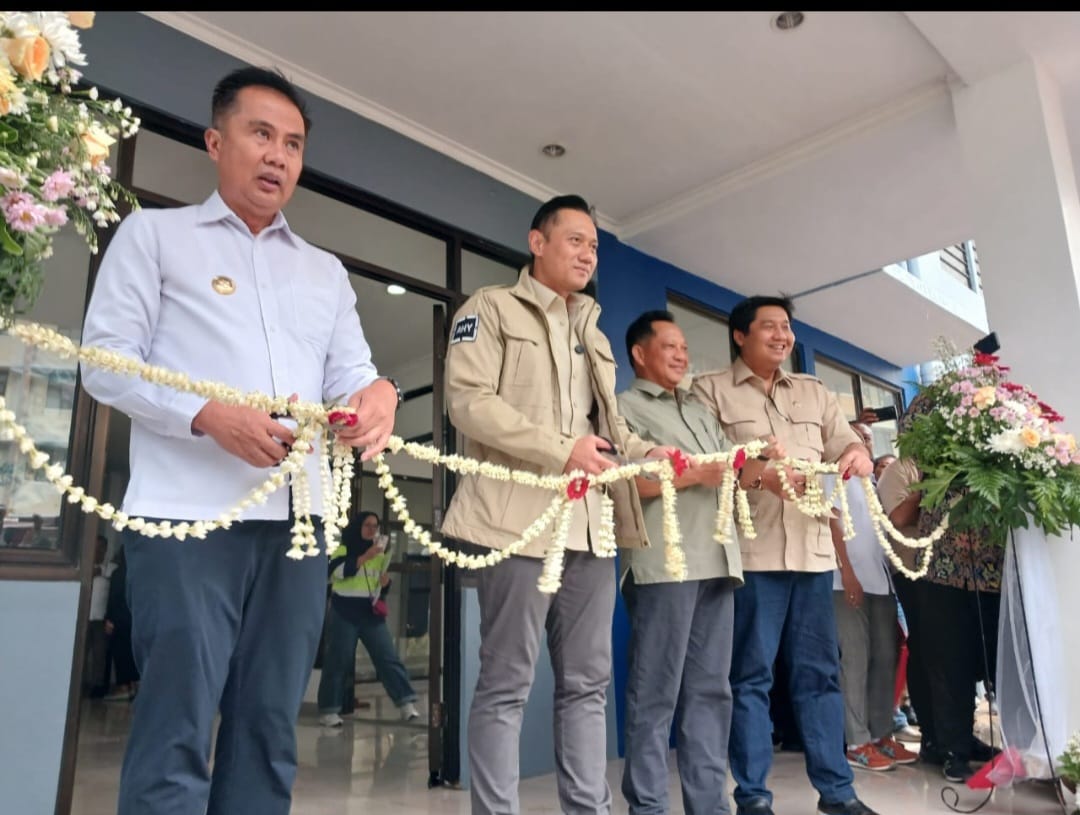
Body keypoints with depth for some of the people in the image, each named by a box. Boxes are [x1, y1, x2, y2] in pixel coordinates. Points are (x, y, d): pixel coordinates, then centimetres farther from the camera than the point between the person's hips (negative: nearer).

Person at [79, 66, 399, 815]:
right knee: (176, 730, -2)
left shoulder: (326, 271, 22)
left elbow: (351, 375, 11)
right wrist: (207, 416, -17)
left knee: (269, 729, 9)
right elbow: (106, 359, 0)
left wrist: (377, 395, -14)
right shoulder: (154, 233, 10)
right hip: (188, 514, -4)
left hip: (297, 520, 4)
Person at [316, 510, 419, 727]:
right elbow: (338, 571, -20)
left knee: (388, 657, -3)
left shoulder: (379, 553, 14)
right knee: (338, 660, -1)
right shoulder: (344, 548, -1)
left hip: (371, 612, 4)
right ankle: (328, 710, 10)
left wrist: (385, 582, -1)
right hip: (344, 612, -4)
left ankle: (407, 703, -3)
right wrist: (365, 557, -27)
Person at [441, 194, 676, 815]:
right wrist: (561, 448, -17)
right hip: (521, 517, -7)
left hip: (589, 522, 7)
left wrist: (647, 452, 5)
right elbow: (469, 400, -11)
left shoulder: (593, 333, 25)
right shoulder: (492, 308, 3)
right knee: (507, 683, -1)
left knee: (588, 682, 11)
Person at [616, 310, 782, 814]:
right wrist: (695, 473, -9)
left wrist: (763, 462, 1)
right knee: (656, 692, -3)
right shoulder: (626, 406, 4)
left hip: (717, 562, 7)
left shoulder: (700, 411, 26)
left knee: (711, 690, 9)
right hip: (663, 564, -7)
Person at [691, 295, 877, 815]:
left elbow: (845, 441, 13)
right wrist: (759, 476, -20)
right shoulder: (711, 390, 4)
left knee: (819, 672, 11)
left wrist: (858, 454, -11)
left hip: (814, 550, 5)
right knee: (751, 675, 2)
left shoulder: (813, 392, 20)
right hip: (750, 552, -4)